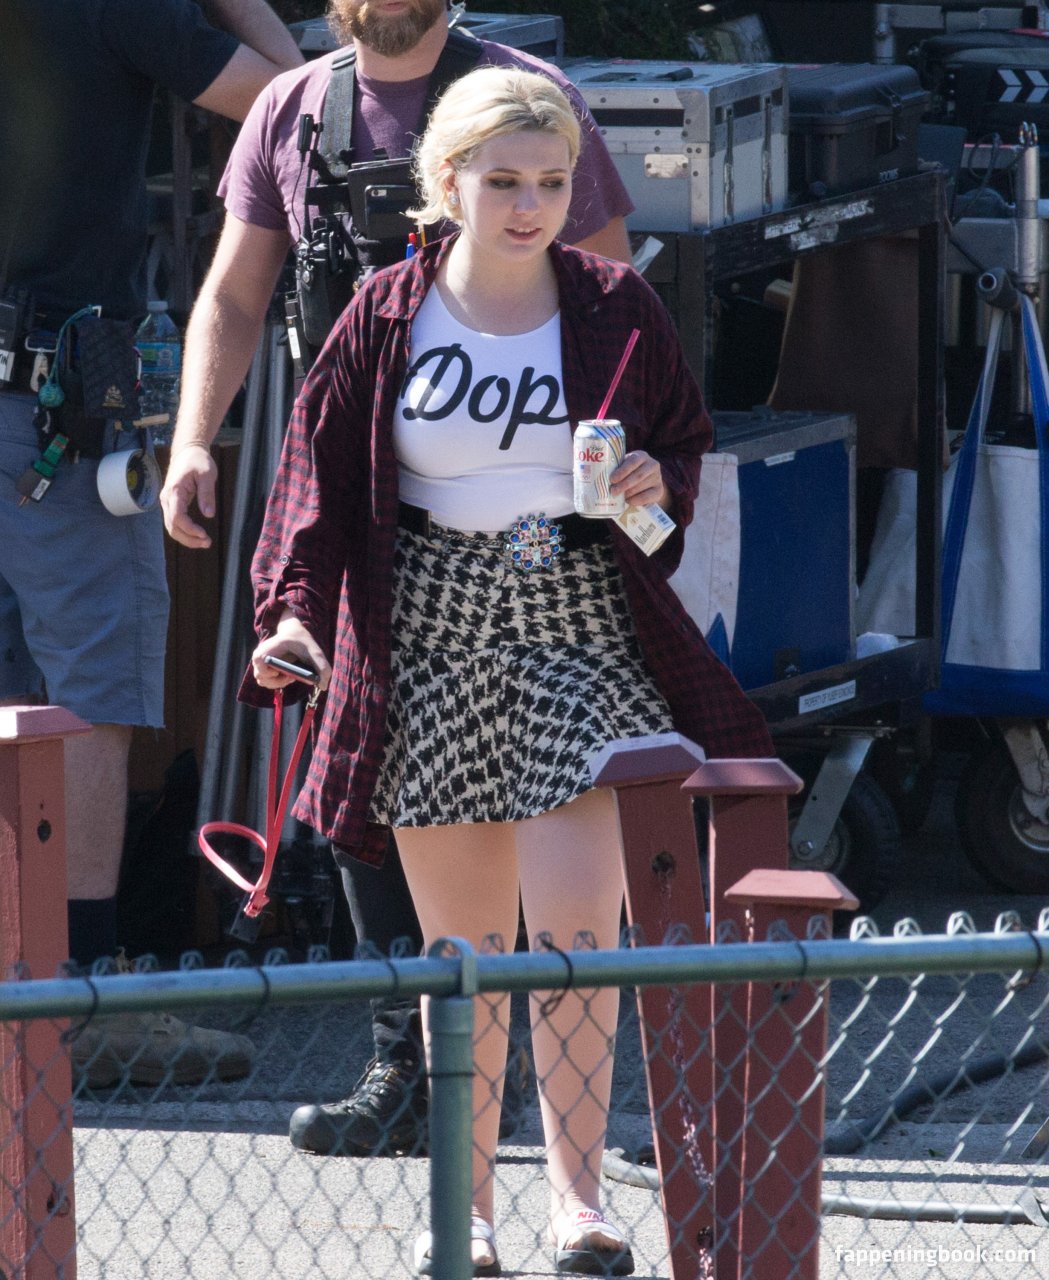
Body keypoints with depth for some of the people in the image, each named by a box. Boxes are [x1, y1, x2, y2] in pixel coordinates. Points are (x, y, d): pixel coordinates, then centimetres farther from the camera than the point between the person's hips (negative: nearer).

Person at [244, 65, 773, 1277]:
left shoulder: (616, 309, 1)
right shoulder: (386, 316, 1)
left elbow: (684, 438, 13)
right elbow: (319, 470, 3)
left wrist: (656, 489, -10)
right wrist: (295, 607, -10)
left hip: (578, 630, -1)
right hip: (432, 639, 1)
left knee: (575, 923, -11)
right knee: (458, 941, 5)